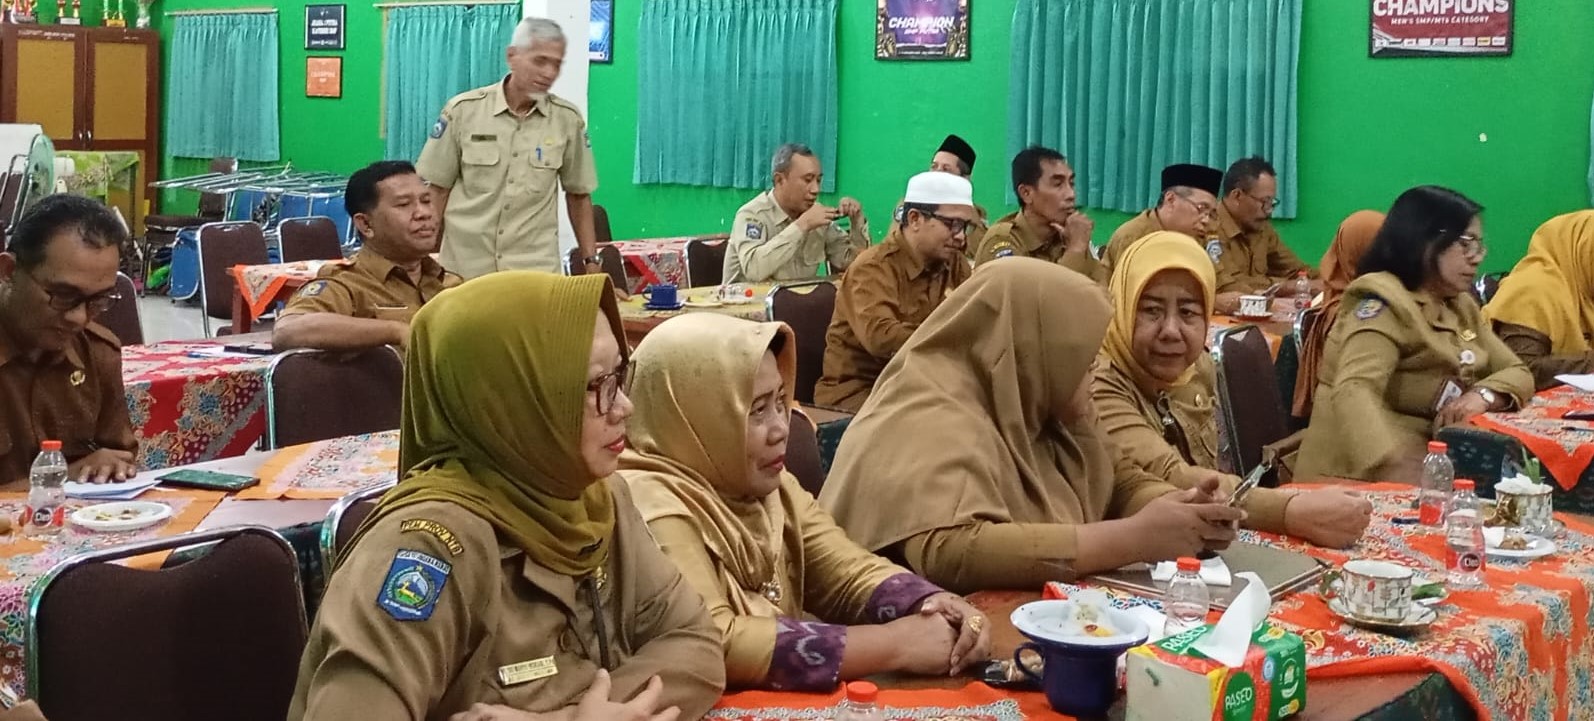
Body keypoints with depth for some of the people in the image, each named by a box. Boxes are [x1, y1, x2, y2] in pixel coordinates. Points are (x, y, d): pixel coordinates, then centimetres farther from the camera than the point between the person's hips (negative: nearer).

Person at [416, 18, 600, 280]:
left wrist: (591, 261, 7)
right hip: (465, 268, 0)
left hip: (537, 269, 1)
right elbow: (436, 189, 3)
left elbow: (578, 195, 10)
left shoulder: (568, 119, 1)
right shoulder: (464, 109, -2)